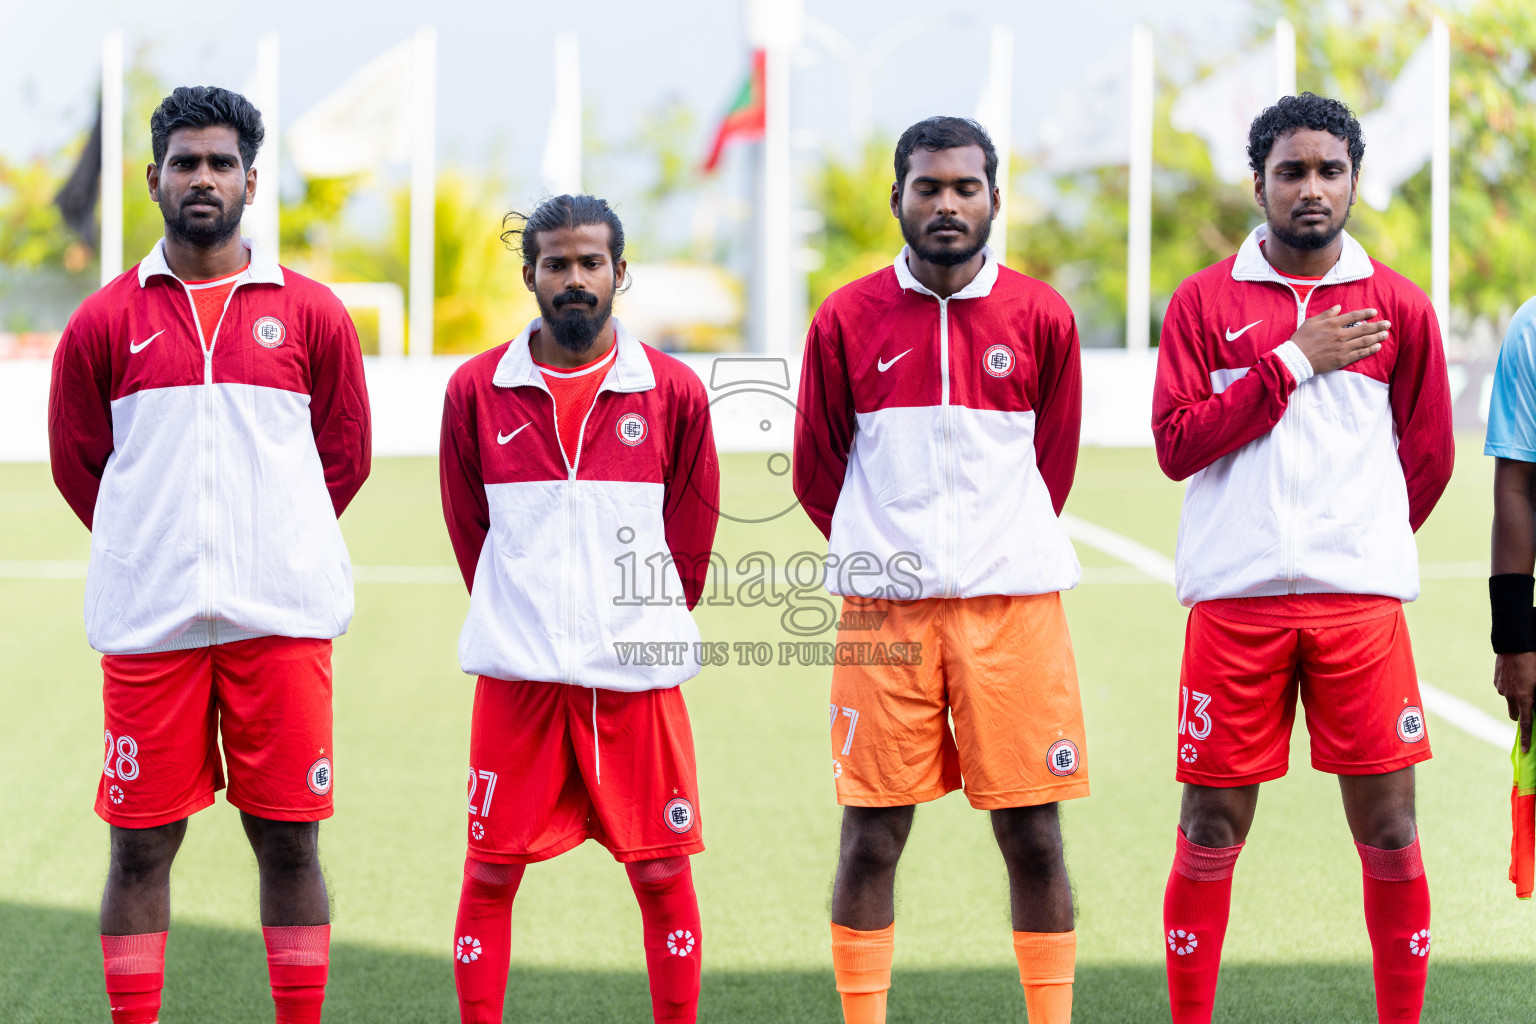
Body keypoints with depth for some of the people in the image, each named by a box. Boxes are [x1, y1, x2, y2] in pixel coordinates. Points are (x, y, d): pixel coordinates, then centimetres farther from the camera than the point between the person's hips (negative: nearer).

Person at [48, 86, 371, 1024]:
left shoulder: (311, 315, 7)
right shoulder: (106, 323, 7)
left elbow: (347, 455, 13)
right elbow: (76, 462, 13)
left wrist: (276, 550, 11)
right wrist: (151, 553, 10)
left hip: (282, 619, 0)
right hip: (148, 620, 0)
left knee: (289, 841, 2)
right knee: (141, 844, 2)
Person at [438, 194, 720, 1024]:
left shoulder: (673, 393, 3)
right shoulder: (476, 391, 4)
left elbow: (691, 536, 10)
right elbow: (468, 529, 12)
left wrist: (650, 624, 9)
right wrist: (520, 619, 10)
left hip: (637, 672, 0)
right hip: (516, 672, 0)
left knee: (662, 874, 4)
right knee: (490, 871, 3)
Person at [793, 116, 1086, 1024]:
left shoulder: (1041, 318, 5)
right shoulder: (848, 320, 4)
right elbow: (817, 471, 13)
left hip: (1014, 599, 0)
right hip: (883, 605, 0)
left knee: (1032, 831, 1)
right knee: (871, 836, 1)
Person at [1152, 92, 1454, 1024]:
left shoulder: (1400, 309, 7)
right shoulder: (1205, 302, 6)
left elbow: (1429, 459, 15)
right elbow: (1177, 443, -5)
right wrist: (1293, 362, -8)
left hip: (1362, 597, 1)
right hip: (1234, 596, -1)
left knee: (1389, 830, 0)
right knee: (1212, 832, 3)